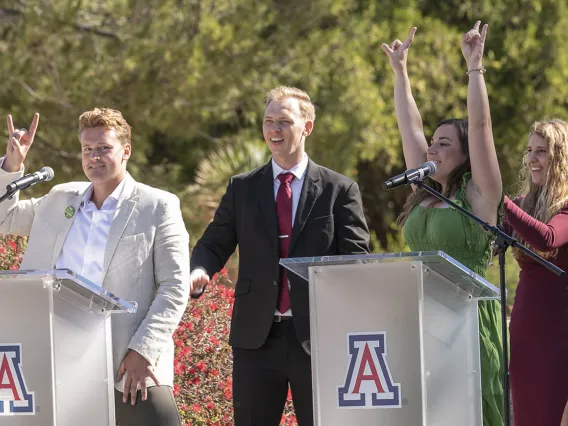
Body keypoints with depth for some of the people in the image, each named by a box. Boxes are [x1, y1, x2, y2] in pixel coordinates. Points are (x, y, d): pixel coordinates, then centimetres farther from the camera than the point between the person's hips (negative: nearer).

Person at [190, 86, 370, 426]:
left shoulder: (339, 190, 3)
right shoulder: (242, 188, 10)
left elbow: (356, 257, 0)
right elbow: (214, 244, 9)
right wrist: (199, 272, -15)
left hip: (317, 336, -2)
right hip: (256, 337, 2)